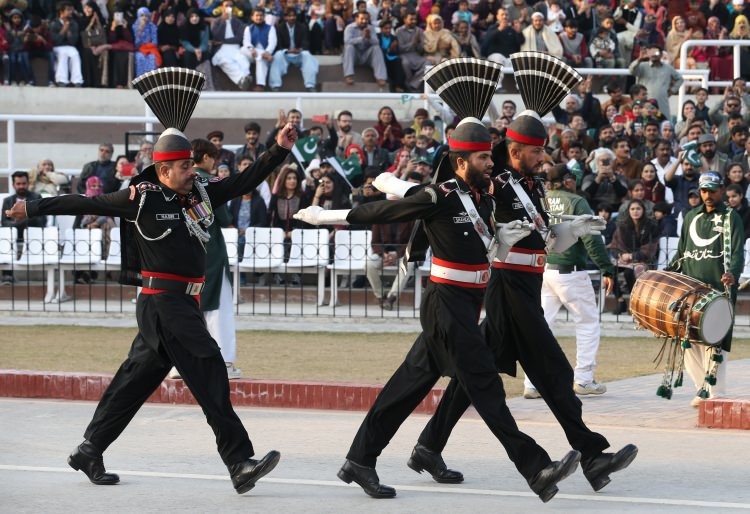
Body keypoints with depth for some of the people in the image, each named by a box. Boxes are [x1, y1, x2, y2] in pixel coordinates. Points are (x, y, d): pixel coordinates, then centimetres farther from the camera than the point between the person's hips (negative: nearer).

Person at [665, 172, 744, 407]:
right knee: (690, 341, 3)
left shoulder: (730, 218, 3)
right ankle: (702, 389, 14)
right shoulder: (691, 217, 18)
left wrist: (732, 274, -27)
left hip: (719, 290, -5)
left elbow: (737, 253, -8)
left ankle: (715, 392, -7)